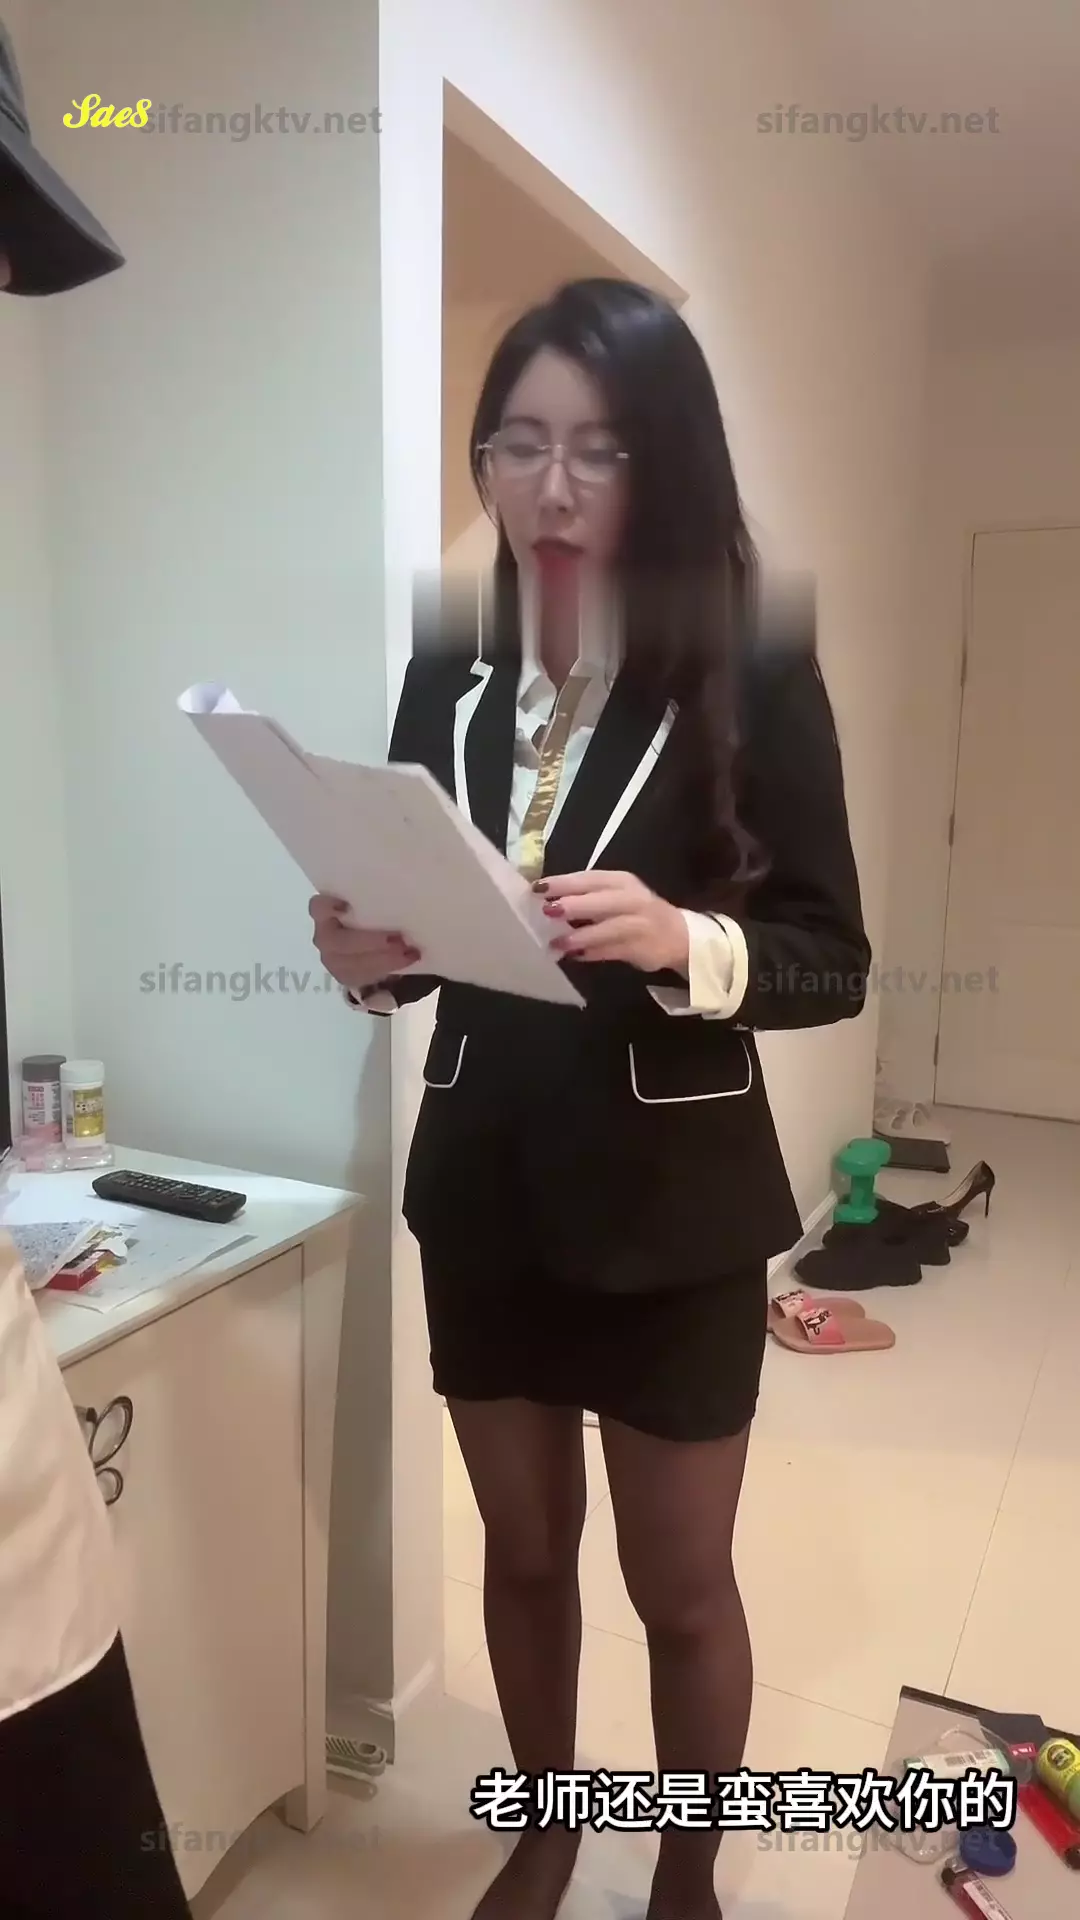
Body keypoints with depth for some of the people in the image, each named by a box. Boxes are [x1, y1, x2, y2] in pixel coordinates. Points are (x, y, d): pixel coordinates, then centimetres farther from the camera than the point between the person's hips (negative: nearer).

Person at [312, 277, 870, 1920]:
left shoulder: (754, 674, -11)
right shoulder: (448, 676, 1)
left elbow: (833, 961, -10)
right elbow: (424, 930, 7)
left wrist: (683, 942, -29)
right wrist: (368, 957, -14)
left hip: (673, 1205, -3)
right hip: (483, 1189, 4)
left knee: (679, 1583, 16)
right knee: (522, 1550, 22)